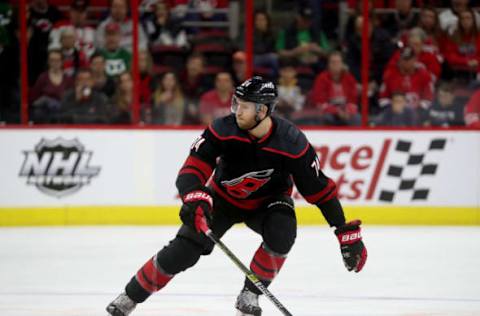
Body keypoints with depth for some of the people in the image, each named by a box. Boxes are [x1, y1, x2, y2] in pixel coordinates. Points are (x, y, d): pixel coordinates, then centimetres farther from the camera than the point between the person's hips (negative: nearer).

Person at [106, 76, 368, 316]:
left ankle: (249, 295, -10)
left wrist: (348, 233, -22)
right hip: (224, 198, 0)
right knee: (183, 251, -14)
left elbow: (320, 189, -21)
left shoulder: (291, 143, -28)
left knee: (281, 234, -32)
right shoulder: (223, 130, -27)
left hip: (268, 201, 0)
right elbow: (192, 168, -30)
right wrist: (194, 199, -53)